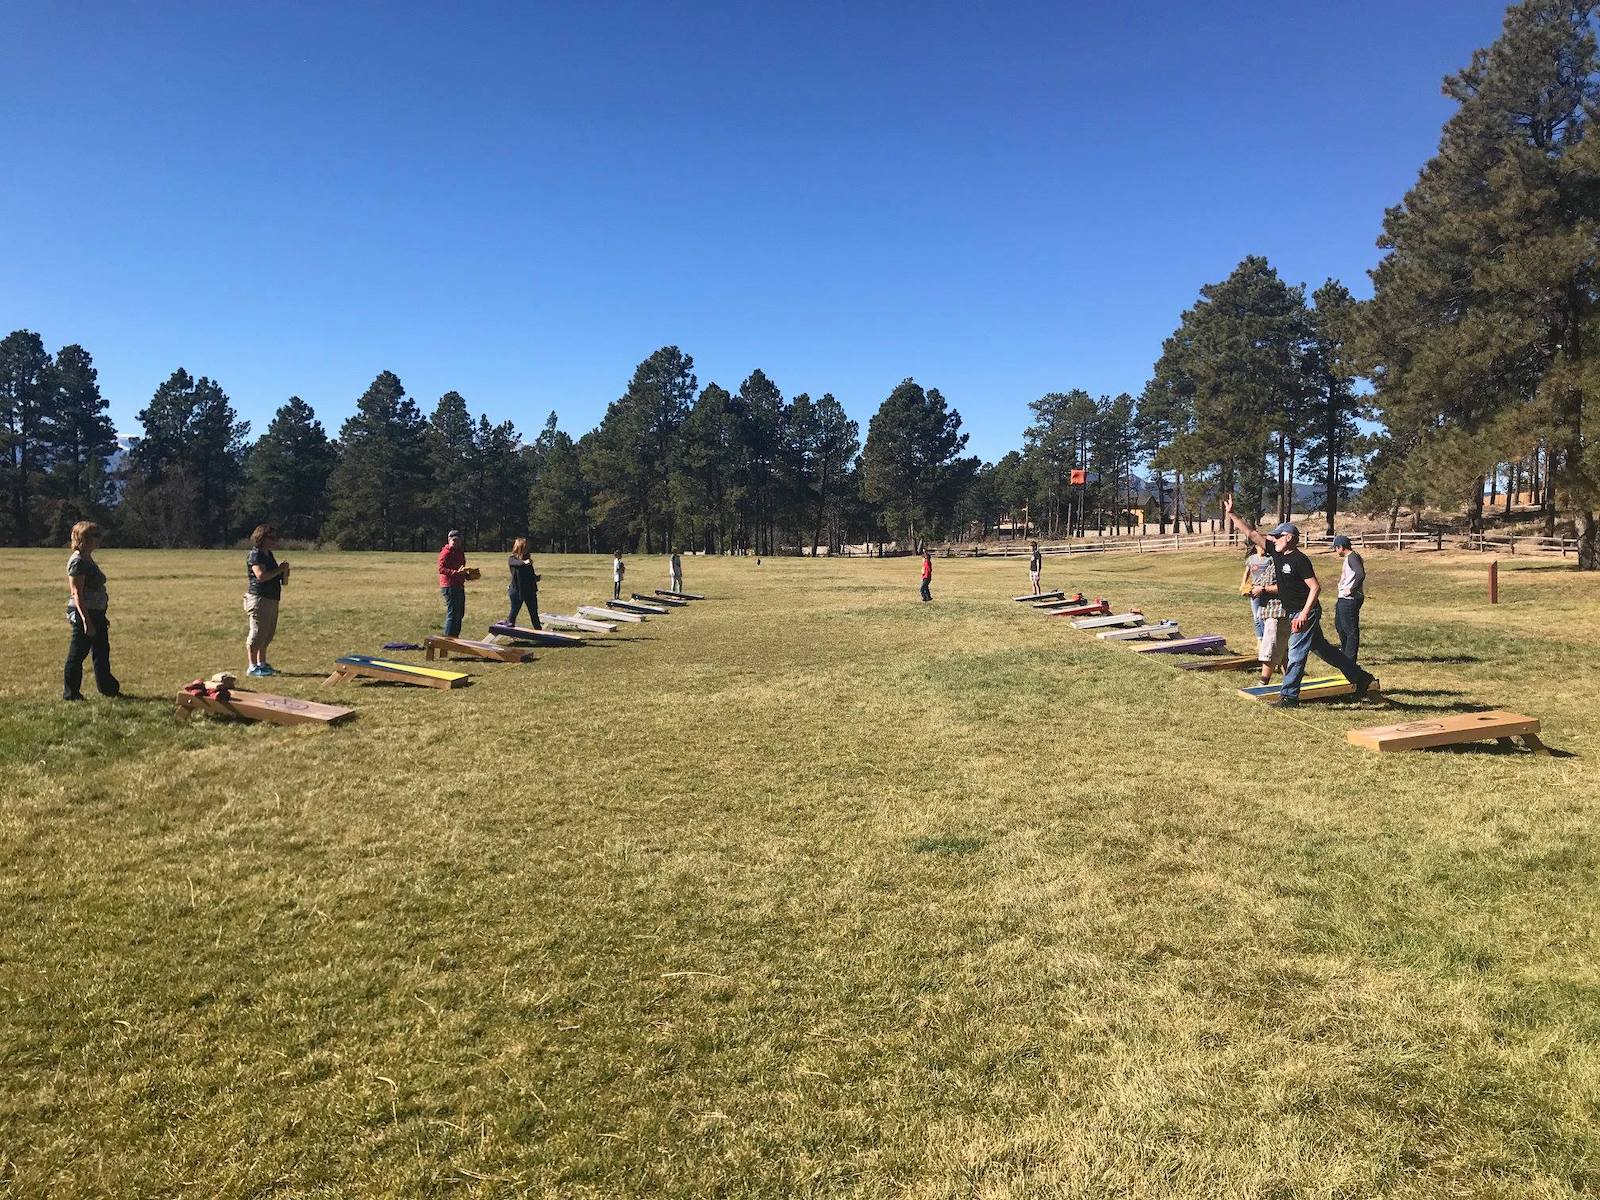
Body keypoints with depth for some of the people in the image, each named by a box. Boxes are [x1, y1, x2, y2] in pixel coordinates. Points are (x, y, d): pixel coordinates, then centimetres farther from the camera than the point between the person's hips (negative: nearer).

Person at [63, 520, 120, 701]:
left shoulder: (89, 560, 14)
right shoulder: (78, 561, -15)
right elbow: (77, 594, -20)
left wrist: (102, 618, 23)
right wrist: (86, 621, -24)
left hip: (95, 614, 10)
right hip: (82, 614, -10)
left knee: (102, 653, 16)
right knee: (77, 656, 0)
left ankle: (109, 689, 26)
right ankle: (70, 694, 9)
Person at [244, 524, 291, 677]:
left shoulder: (269, 555, 19)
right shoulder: (255, 555, -11)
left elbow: (274, 575, 30)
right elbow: (261, 575, -24)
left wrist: (284, 572, 10)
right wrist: (280, 569, -15)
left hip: (271, 599, 10)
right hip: (258, 598, -10)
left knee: (268, 634, 14)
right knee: (257, 632, -7)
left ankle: (262, 664, 23)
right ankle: (253, 667, -2)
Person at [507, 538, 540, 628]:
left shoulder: (527, 559, 9)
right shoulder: (512, 559, -4)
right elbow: (515, 563, -30)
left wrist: (536, 577, -5)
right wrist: (524, 562, -48)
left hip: (530, 590, 4)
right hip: (517, 590, -4)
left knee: (534, 614, 7)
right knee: (514, 611, 0)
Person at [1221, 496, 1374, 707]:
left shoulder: (1299, 560, -19)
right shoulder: (1275, 552, 4)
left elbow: (1316, 587, -21)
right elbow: (1251, 533, 6)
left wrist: (1304, 613, -27)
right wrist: (1232, 514, 2)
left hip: (1306, 612, -9)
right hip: (1293, 612, 9)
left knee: (1296, 654, -5)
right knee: (1322, 648, 17)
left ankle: (1289, 697, 1)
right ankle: (1360, 677, 28)